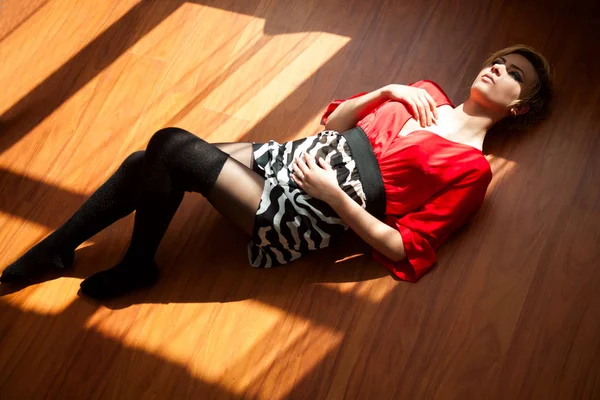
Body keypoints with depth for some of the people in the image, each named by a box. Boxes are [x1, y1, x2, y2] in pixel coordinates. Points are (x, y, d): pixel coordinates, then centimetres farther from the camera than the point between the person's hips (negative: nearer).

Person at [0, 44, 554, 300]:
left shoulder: (472, 168, -4)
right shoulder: (425, 91, 16)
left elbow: (407, 250, -11)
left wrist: (333, 193, -17)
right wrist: (386, 92, 2)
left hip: (309, 217, -6)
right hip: (298, 156, 7)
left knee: (173, 148, -21)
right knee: (150, 162, -11)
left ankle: (136, 267, 2)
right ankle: (53, 251, 7)